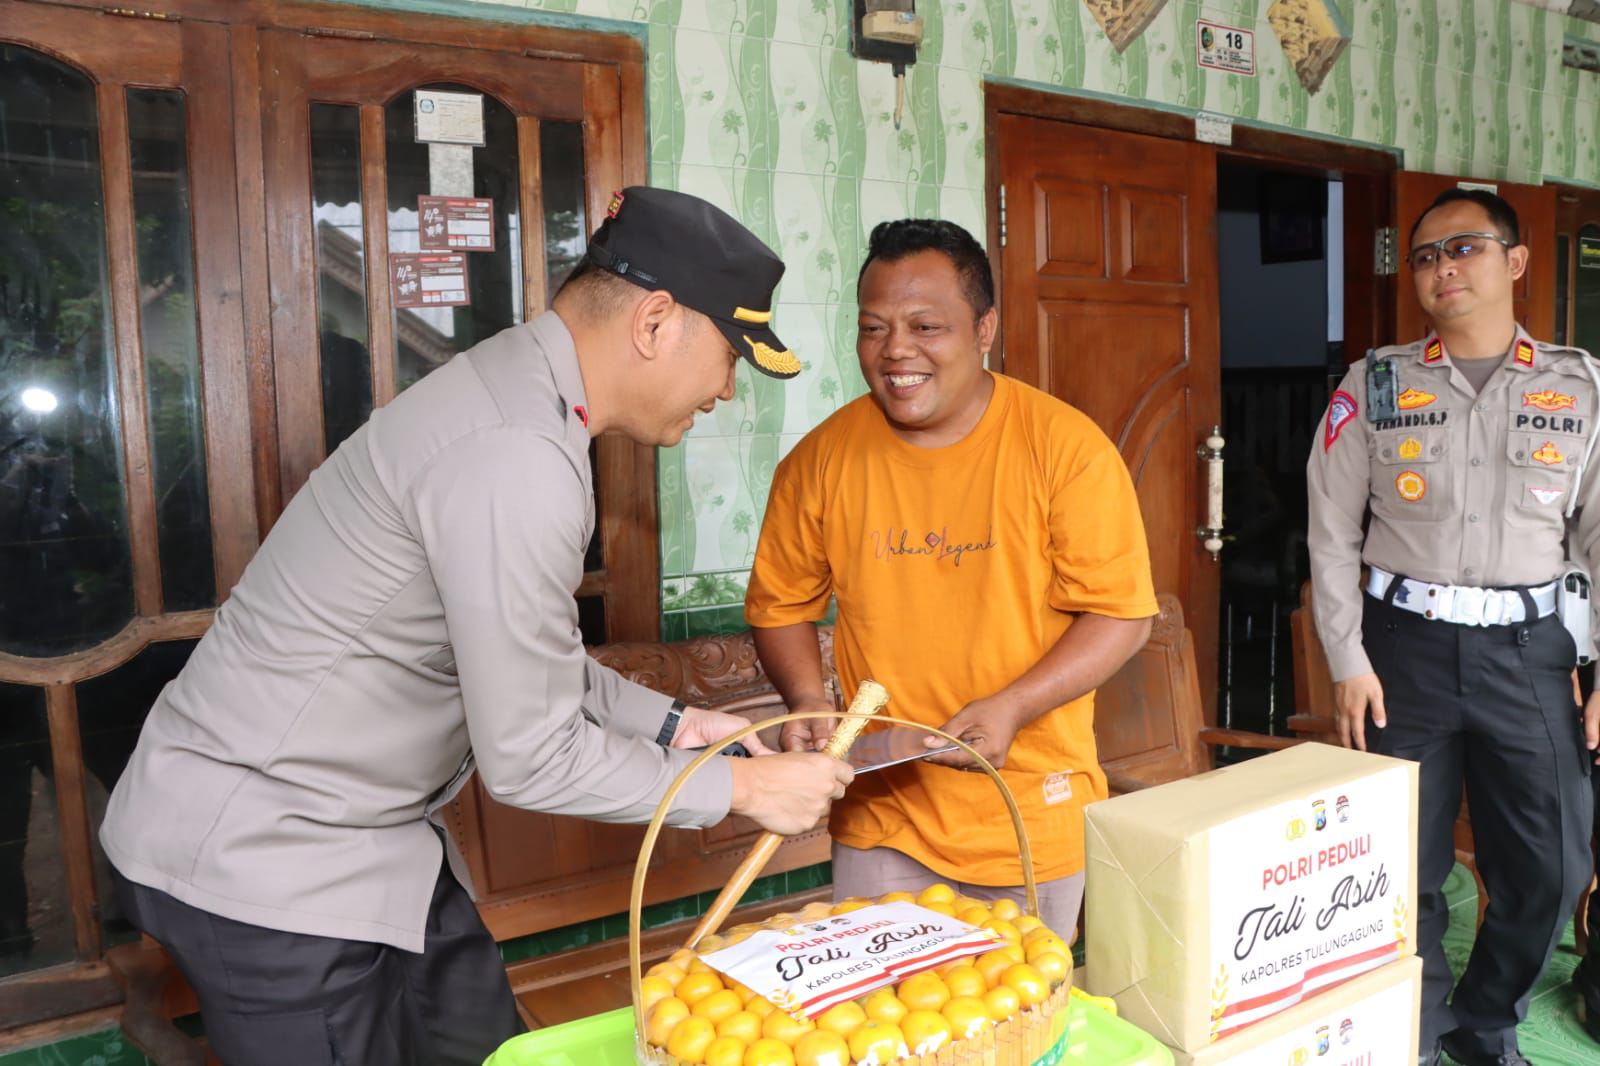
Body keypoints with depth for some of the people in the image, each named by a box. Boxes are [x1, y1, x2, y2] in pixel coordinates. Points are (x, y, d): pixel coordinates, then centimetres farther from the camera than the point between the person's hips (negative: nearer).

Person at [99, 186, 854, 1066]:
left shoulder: (514, 391, 3)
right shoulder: (517, 460, -29)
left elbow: (526, 657, 12)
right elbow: (530, 758, -22)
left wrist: (668, 725, 8)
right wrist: (739, 787, -12)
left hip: (364, 832, 9)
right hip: (259, 859, -9)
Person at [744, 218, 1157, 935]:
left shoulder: (1067, 447, -11)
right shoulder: (821, 460, -3)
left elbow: (1122, 613, -9)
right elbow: (781, 604, 8)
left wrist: (1010, 708, -21)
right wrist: (807, 697, -9)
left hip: (1037, 820, -1)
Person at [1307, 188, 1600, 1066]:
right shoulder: (1374, 385, 0)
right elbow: (1333, 534, 0)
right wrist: (1348, 662, -5)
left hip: (1527, 647, 2)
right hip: (1406, 645, -1)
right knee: (1405, 868, 6)